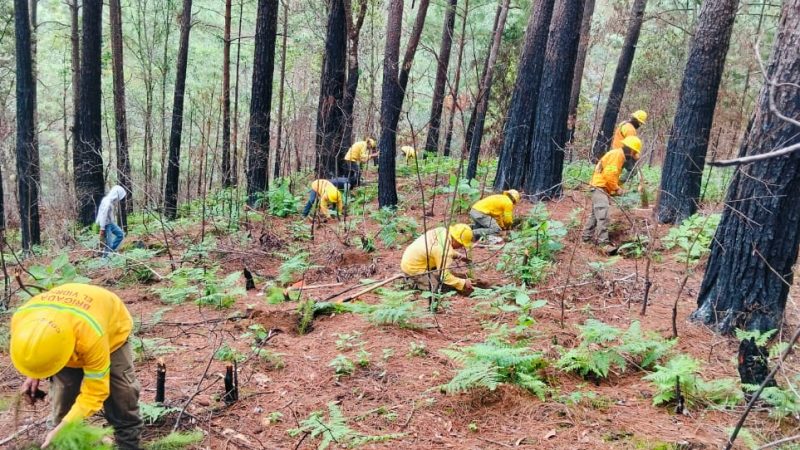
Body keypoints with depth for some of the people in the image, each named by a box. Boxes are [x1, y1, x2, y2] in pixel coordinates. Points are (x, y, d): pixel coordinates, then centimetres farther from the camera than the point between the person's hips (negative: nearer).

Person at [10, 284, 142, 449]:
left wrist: (62, 429, -42)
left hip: (111, 330, -4)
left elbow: (94, 393, -37)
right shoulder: (21, 319, -34)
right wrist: (34, 374, -14)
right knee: (62, 404, -3)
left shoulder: (92, 337, -49)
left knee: (121, 400, -6)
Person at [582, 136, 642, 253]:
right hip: (600, 187, -11)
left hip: (600, 188, 11)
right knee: (603, 216, -17)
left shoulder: (619, 156, 18)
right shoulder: (617, 154, -14)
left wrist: (617, 188, 9)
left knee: (595, 214, 19)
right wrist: (617, 189, -14)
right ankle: (603, 243, -23)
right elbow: (609, 174, -23)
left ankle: (587, 237, 28)